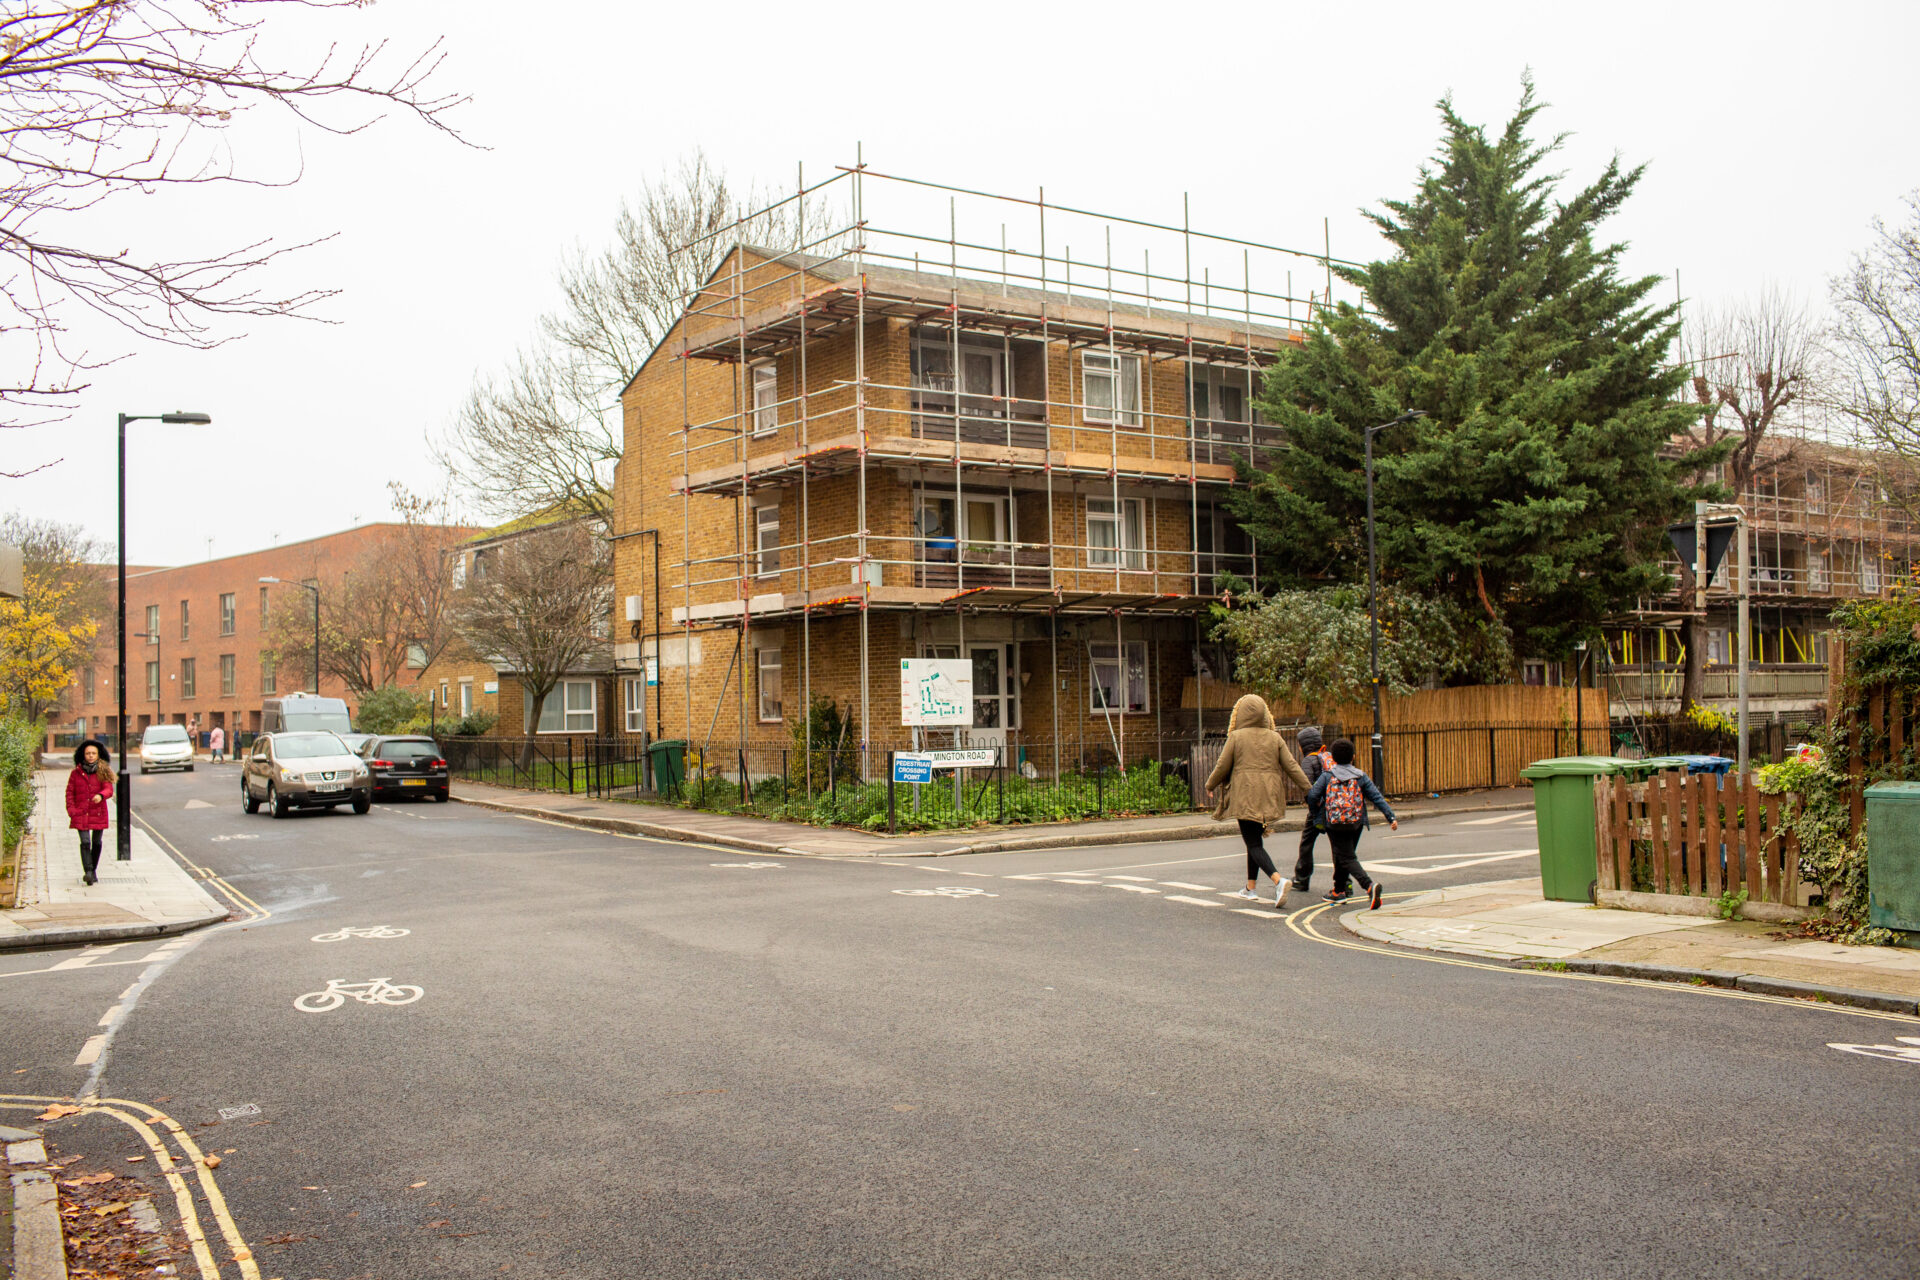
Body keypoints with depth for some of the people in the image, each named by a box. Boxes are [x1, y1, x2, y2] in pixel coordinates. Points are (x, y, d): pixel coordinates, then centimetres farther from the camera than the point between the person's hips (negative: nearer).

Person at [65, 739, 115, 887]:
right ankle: (87, 871, -17)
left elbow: (109, 789, -9)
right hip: (81, 814, -1)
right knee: (85, 842, -14)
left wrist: (101, 795, -31)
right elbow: (69, 792, 8)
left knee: (96, 843, 10)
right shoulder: (76, 773, 4)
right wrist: (71, 810, -4)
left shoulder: (104, 772, 2)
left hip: (98, 813, 1)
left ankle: (93, 871, 27)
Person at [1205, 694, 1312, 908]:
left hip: (1244, 796, -5)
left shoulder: (1236, 737, -5)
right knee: (1255, 839, 20)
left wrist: (1210, 786, 15)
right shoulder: (1275, 738, 6)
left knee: (1253, 844, -5)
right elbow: (1292, 767, 3)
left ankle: (1278, 880, -27)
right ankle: (1251, 887, 25)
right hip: (1268, 797, 5)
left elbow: (1222, 766, -1)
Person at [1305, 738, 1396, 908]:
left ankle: (1370, 886, -28)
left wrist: (1312, 810, 14)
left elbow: (1312, 796, -6)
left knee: (1348, 859, -6)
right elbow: (1377, 797, -1)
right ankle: (1339, 891, 29)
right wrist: (1391, 817, -2)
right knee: (1342, 856, 20)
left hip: (1335, 823, -4)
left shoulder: (1327, 776, 1)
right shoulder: (1361, 777, 6)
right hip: (1356, 823, 4)